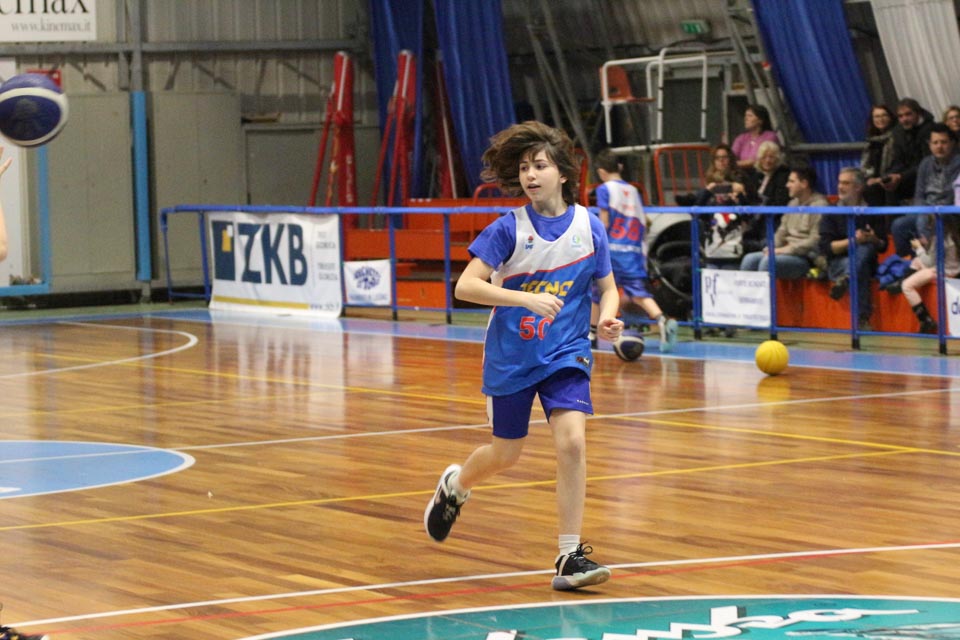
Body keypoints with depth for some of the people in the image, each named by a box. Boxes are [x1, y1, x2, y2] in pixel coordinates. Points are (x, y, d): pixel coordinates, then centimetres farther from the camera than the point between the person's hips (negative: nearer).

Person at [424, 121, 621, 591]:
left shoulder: (589, 226, -3)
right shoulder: (509, 228, -10)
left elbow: (608, 288, 8)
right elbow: (465, 286, -17)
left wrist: (607, 318, -15)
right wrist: (526, 298, -29)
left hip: (565, 355, 1)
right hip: (511, 357, -1)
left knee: (572, 441, -17)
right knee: (506, 454, 11)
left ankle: (570, 556, -10)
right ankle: (456, 485, 47)